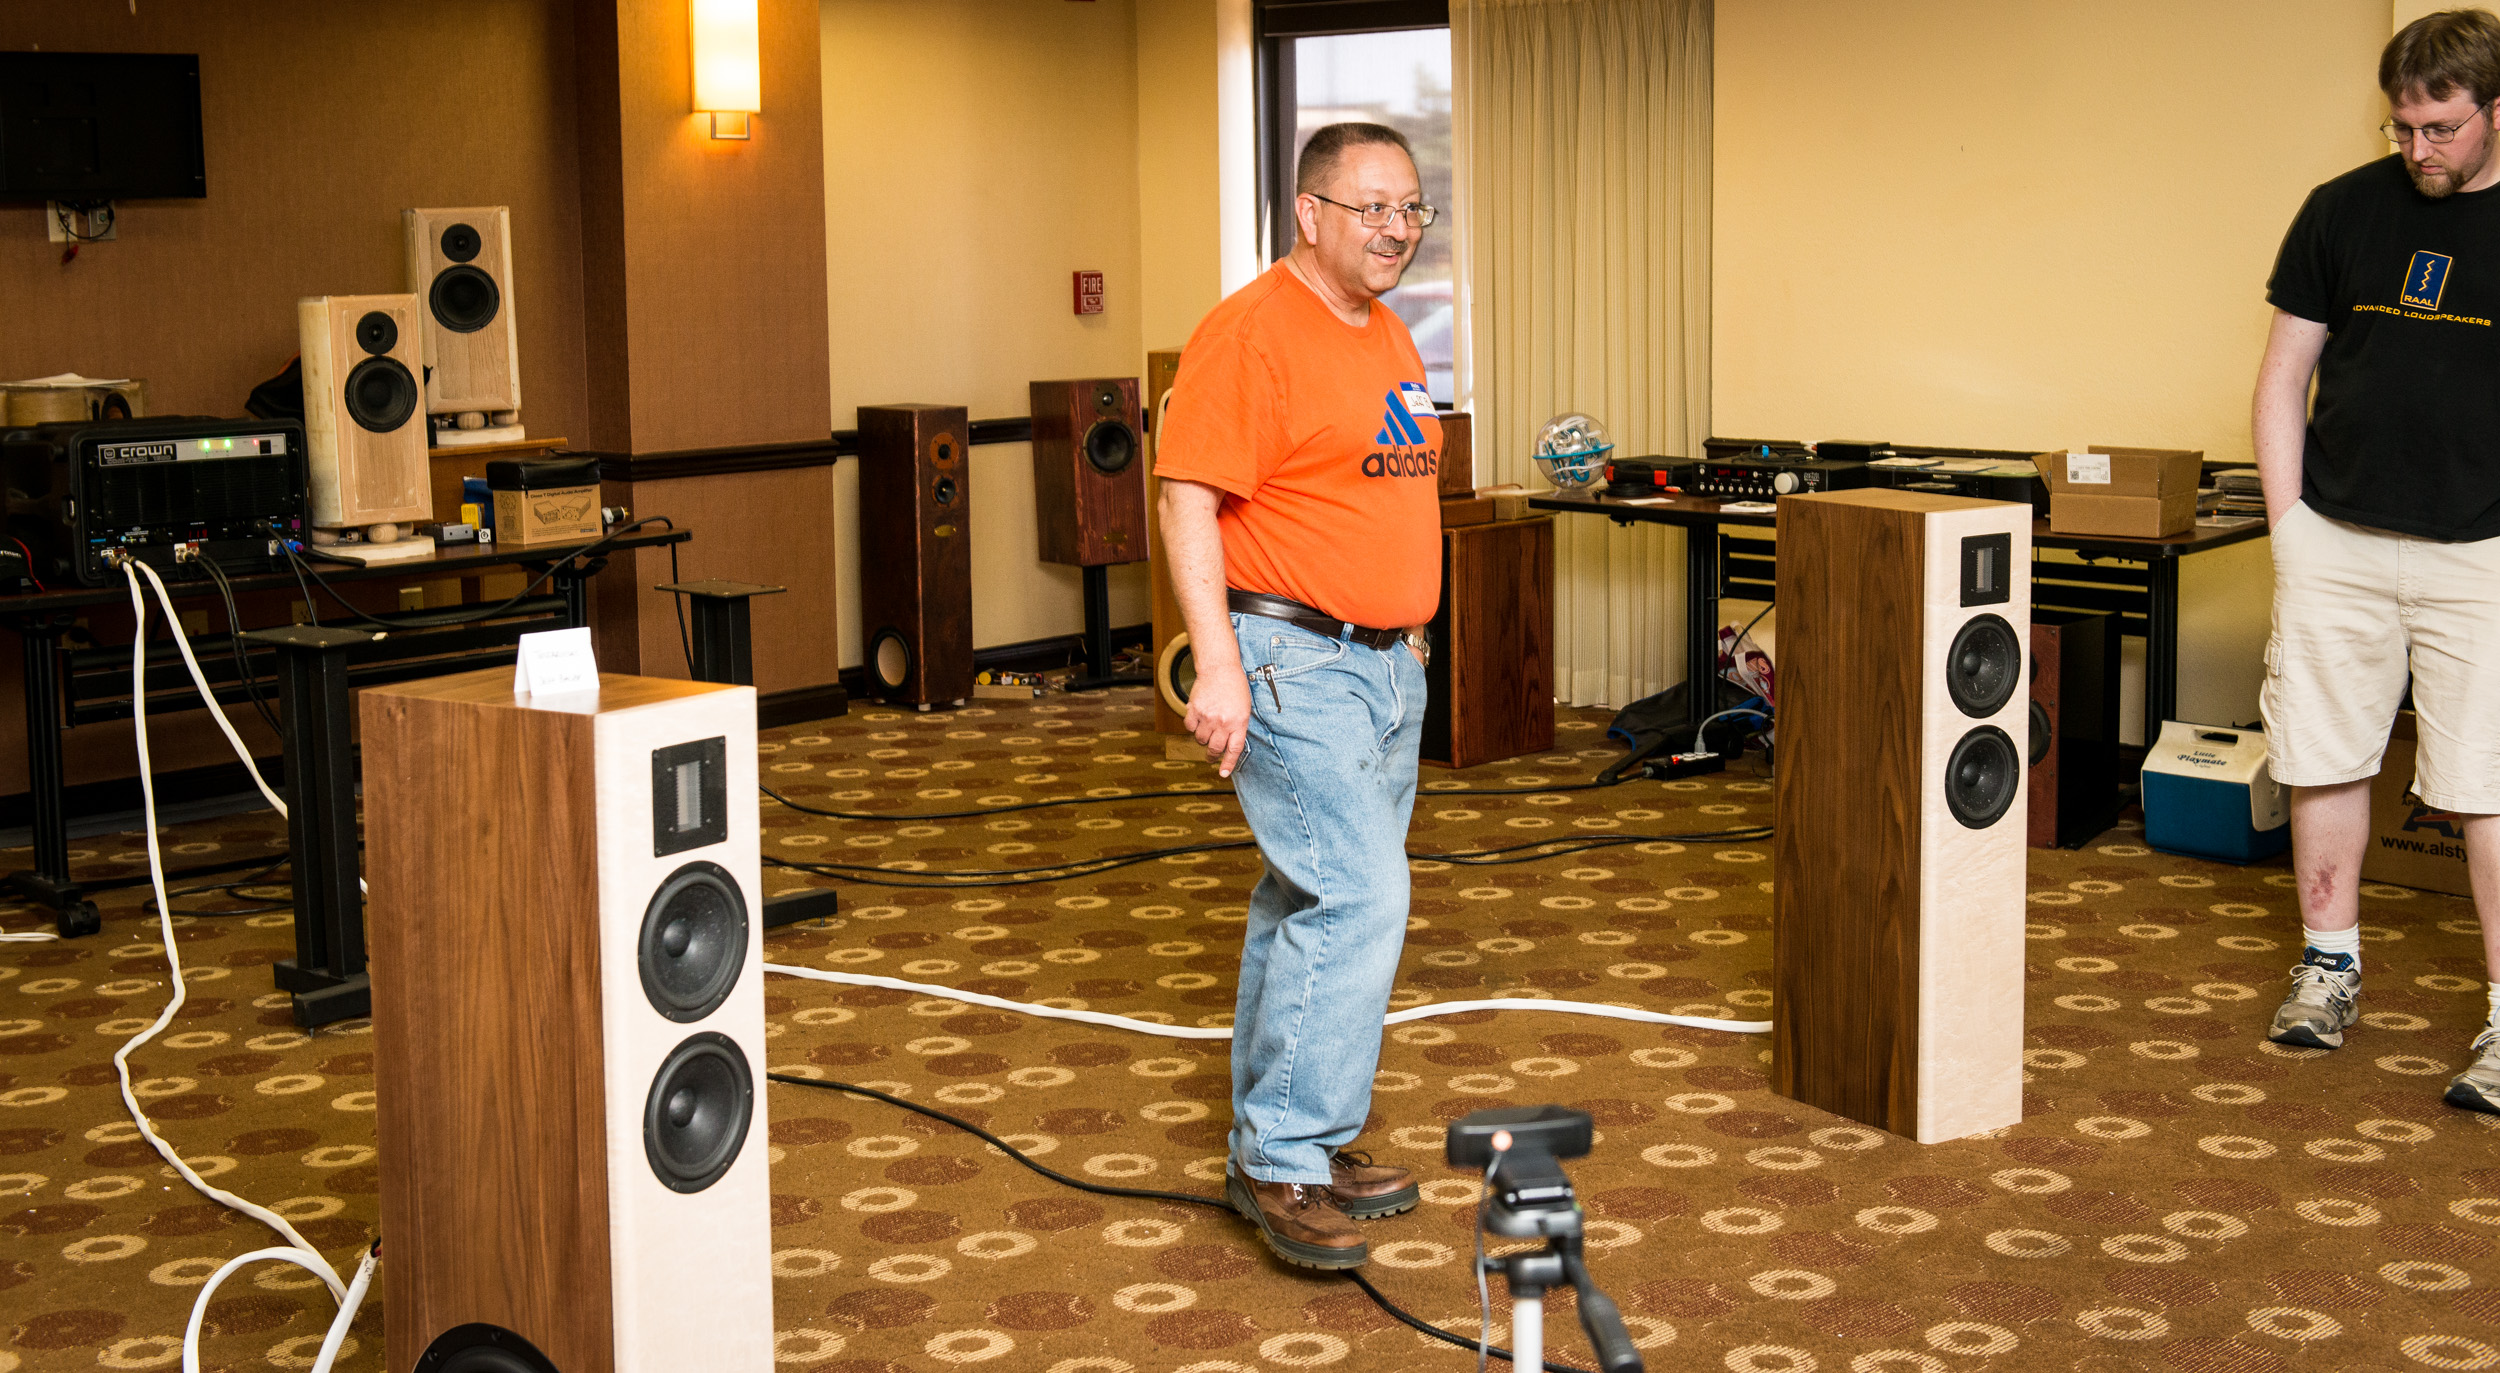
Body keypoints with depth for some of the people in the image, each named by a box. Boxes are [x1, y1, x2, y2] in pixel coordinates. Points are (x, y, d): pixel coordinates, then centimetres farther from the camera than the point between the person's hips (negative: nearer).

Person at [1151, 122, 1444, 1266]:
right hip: (1290, 662, -9)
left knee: (1311, 908, 13)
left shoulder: (1388, 336, 16)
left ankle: (1282, 1148, 20)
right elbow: (1186, 500, -18)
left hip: (1384, 664, 9)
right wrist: (1218, 664, -25)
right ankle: (1282, 1160, -7)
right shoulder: (1251, 332, -13)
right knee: (1355, 900, -16)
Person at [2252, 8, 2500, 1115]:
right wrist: (2288, 521, 2)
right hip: (2336, 537, 3)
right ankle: (2330, 963, 26)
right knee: (2326, 754, 9)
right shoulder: (2341, 211, 5)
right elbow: (2284, 377, 10)